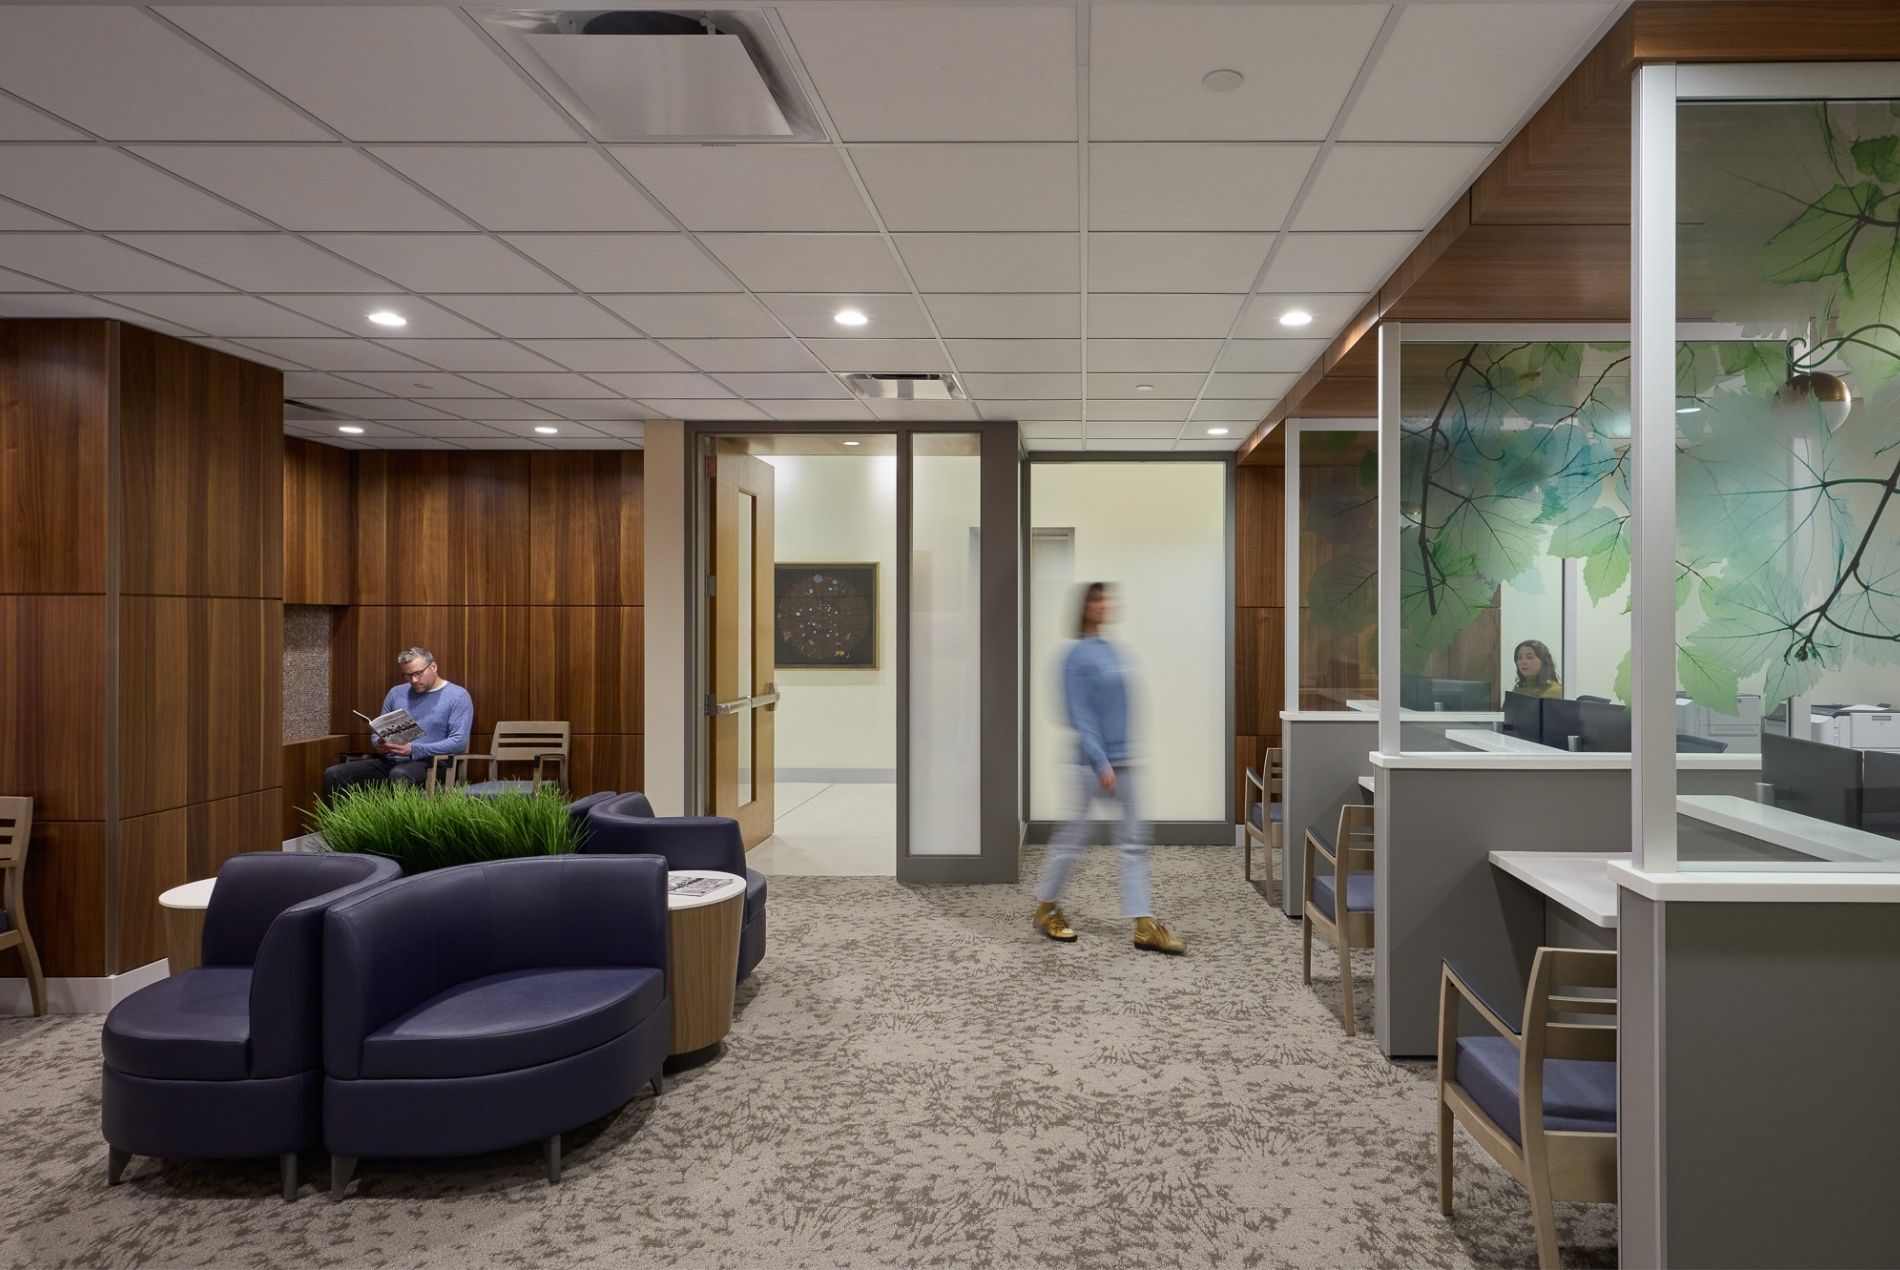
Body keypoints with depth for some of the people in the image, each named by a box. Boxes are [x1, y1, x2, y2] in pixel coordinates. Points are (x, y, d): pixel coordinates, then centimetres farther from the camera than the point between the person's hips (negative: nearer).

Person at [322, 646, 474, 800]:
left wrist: (414, 750, -20)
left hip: (428, 763, -6)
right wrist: (379, 744, -3)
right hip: (389, 761, 6)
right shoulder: (396, 693, 16)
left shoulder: (457, 696, -3)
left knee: (399, 775, -40)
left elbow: (459, 742, -12)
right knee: (333, 774, -12)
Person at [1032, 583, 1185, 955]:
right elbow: (1080, 715, -17)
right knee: (1073, 839, 6)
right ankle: (1046, 907, 25)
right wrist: (1101, 764, -21)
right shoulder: (1077, 655, -13)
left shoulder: (1111, 650, 10)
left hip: (1122, 761, 7)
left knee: (1134, 841, 4)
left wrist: (1124, 758, 17)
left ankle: (1145, 926, 6)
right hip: (1090, 762, -7)